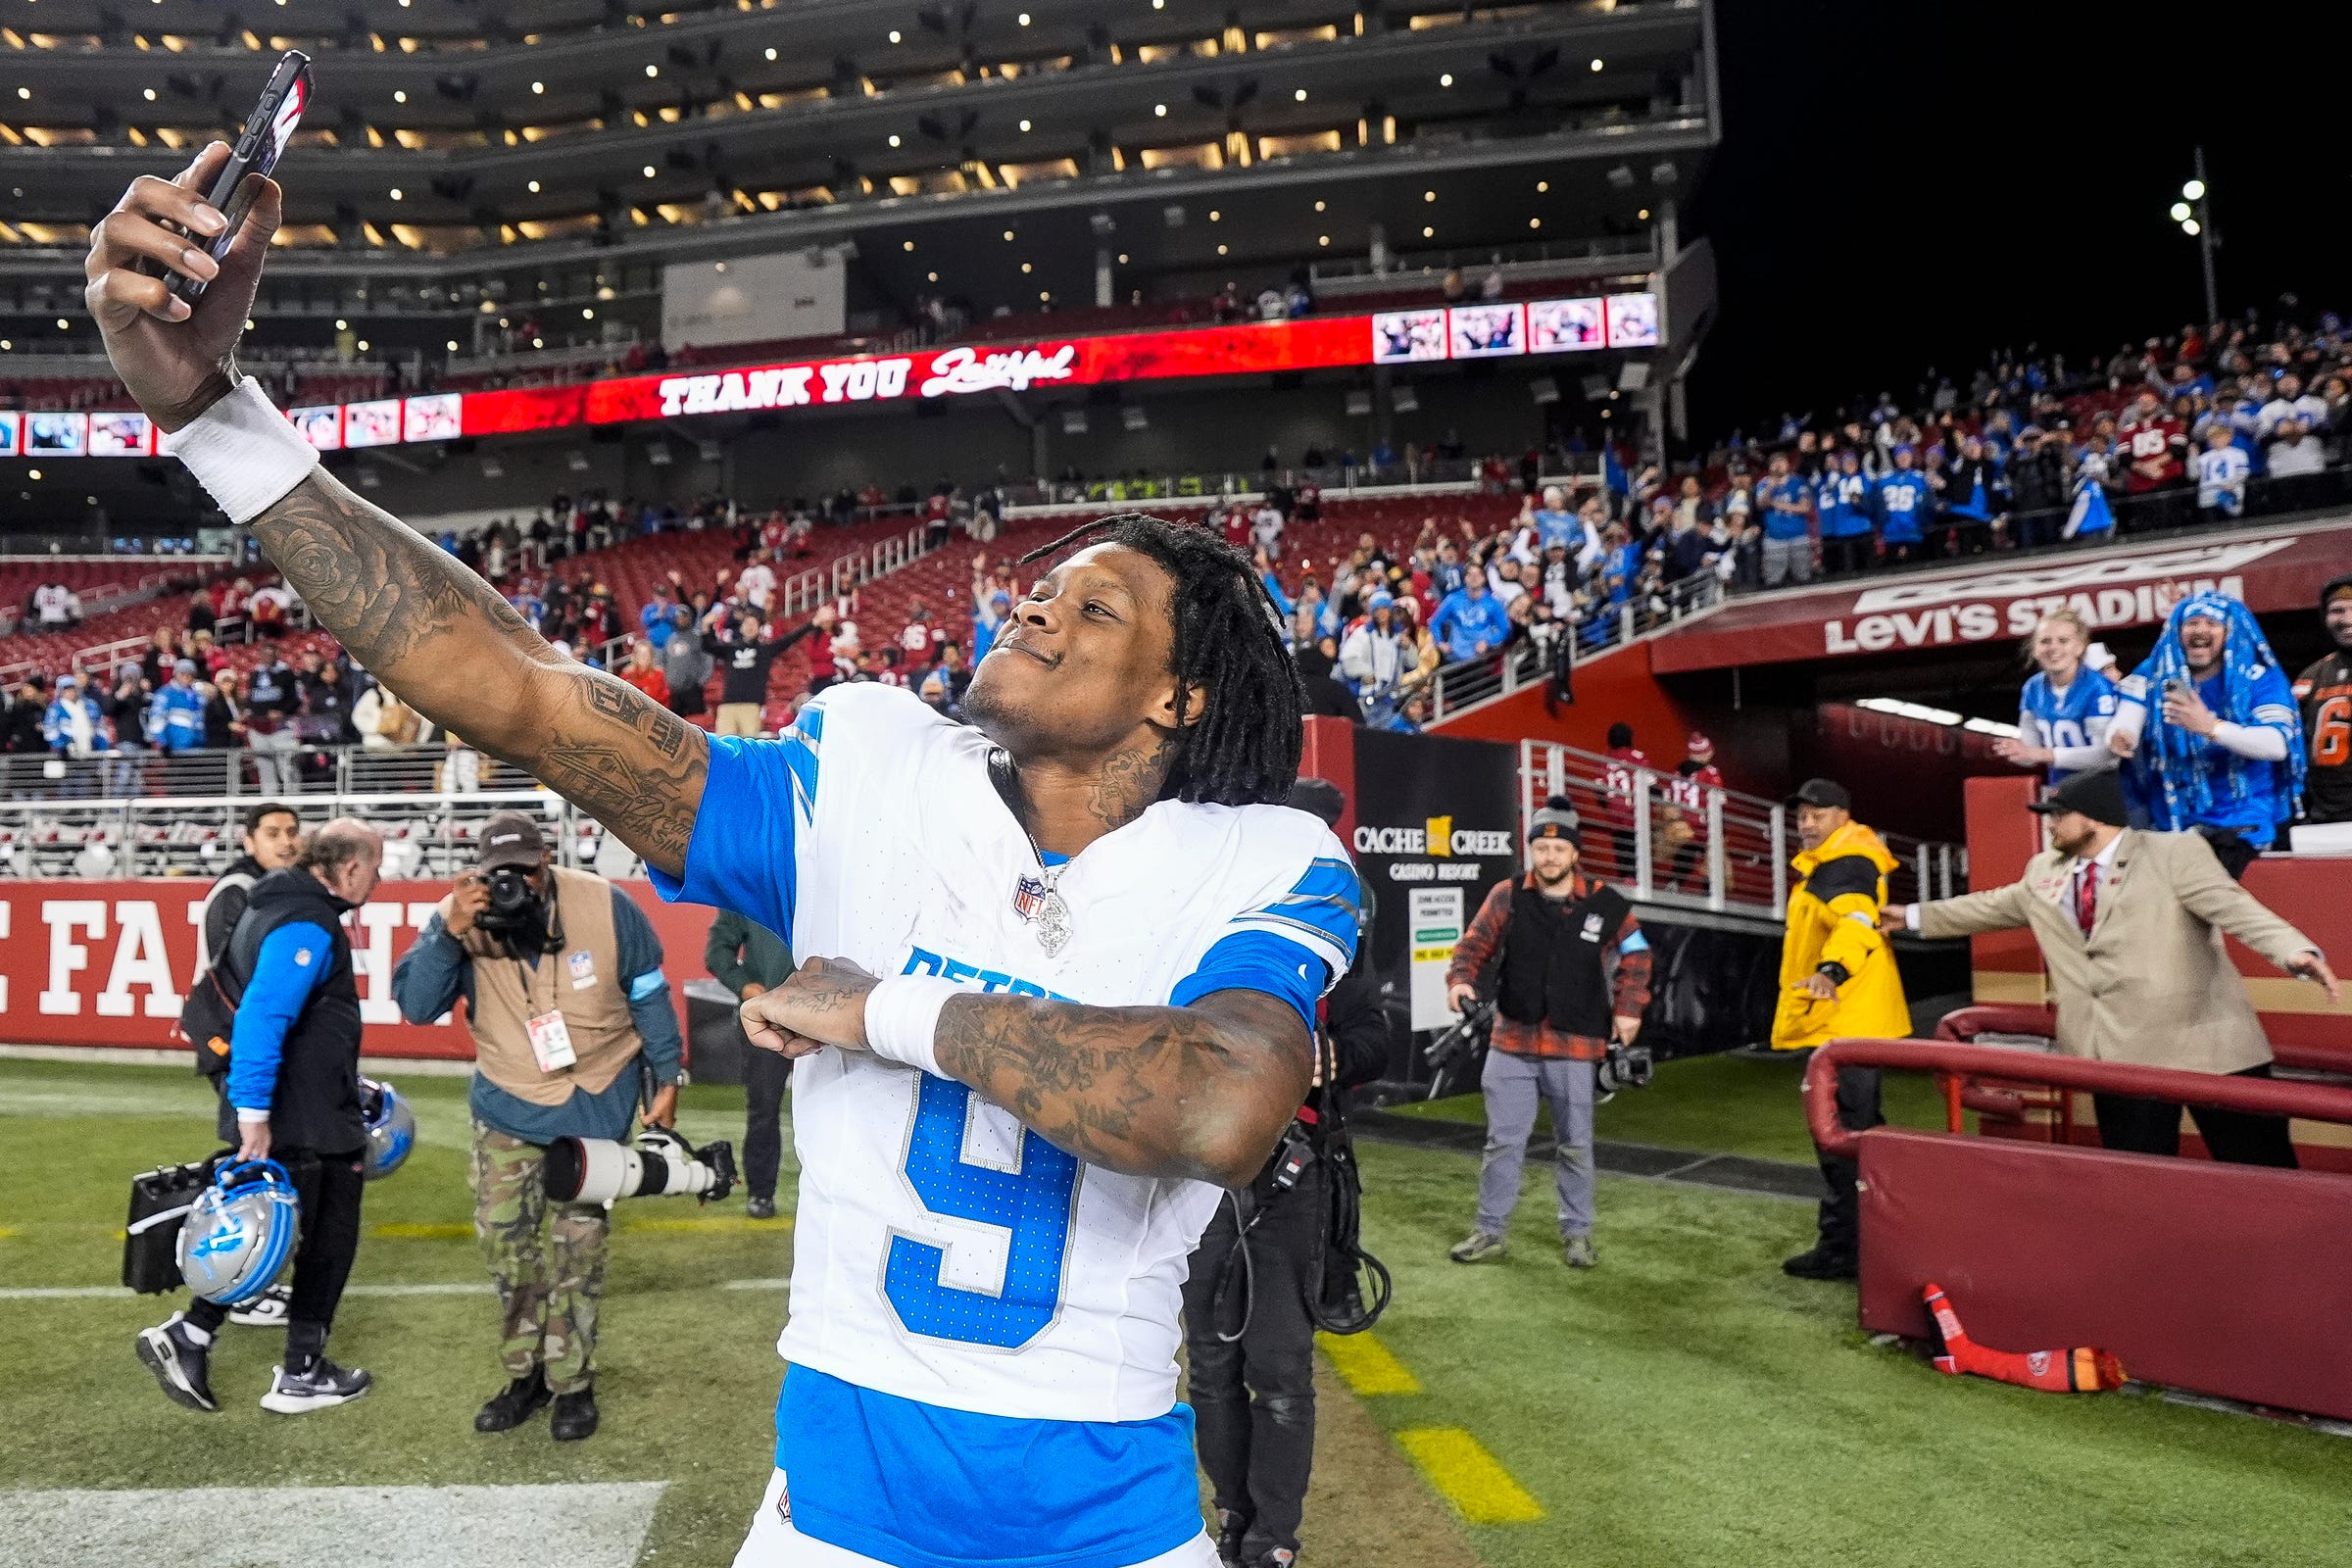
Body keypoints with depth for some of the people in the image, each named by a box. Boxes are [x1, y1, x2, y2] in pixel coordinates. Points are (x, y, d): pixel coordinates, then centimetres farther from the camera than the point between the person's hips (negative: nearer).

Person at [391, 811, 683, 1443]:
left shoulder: (606, 906, -18)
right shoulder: (460, 916, -14)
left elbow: (648, 993, -6)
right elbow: (415, 1006, -21)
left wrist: (666, 1078, -2)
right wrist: (450, 933, -35)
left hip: (596, 1104, -2)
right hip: (507, 1105, 2)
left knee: (576, 1244, 1)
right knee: (504, 1240, 4)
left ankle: (573, 1384, 15)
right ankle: (526, 1374, 22)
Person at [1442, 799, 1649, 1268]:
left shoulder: (1605, 904, -5)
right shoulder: (1507, 897, -3)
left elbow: (1636, 956, 8)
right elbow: (1475, 944, 4)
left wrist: (1628, 1009, 0)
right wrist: (1461, 979, -14)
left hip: (1575, 1047, 0)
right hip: (1512, 1042, 1)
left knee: (1575, 1145, 11)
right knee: (1503, 1142, 7)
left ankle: (1578, 1232, 27)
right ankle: (1490, 1231, 18)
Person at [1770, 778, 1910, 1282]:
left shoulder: (1844, 866, -16)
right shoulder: (1827, 864, 18)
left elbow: (1856, 921, -35)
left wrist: (1832, 970, -51)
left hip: (1844, 1025, -11)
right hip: (1847, 1022, 11)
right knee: (1861, 1132, 21)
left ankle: (1843, 1249, -1)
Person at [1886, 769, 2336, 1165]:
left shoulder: (2175, 853, -4)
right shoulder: (2043, 871, 14)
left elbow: (2234, 907, -15)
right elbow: (1992, 907, 27)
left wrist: (2297, 952, -31)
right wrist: (1915, 916, 33)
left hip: (2202, 1042, -5)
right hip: (2119, 1054, 5)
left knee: (2259, 1167, 1)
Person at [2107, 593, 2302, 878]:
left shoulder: (2260, 680, 0)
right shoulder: (2153, 675, 7)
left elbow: (2277, 744, -15)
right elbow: (2124, 726, -6)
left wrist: (2210, 726, -31)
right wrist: (2119, 739, -32)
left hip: (2239, 825, -2)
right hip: (2170, 822, 3)